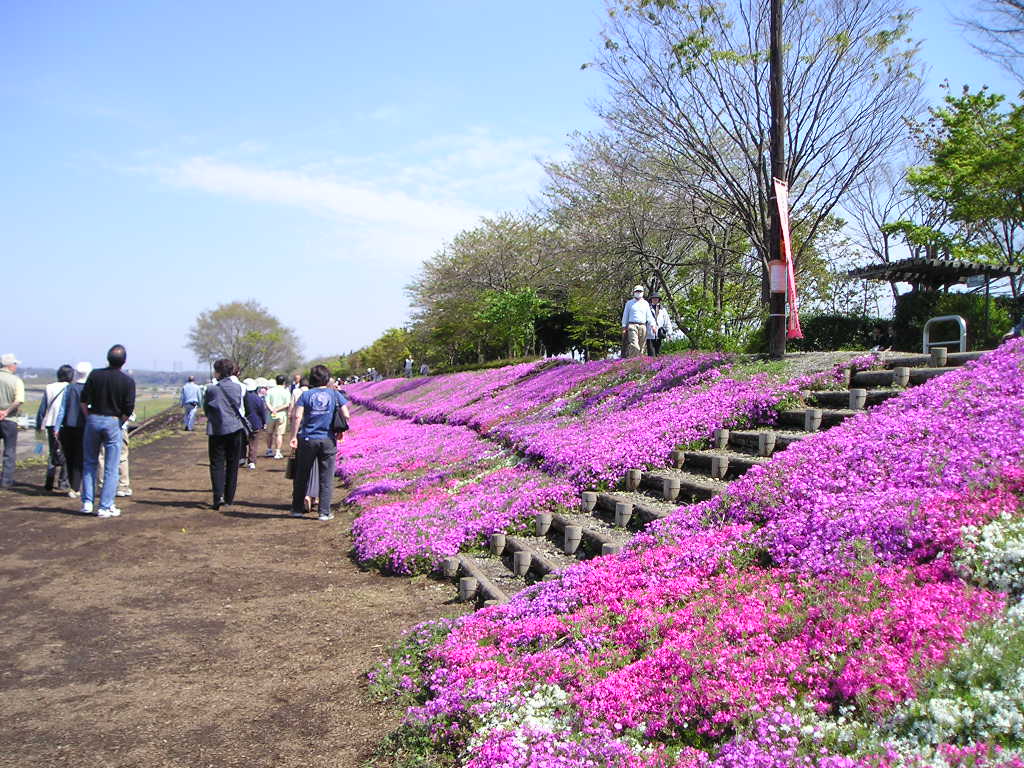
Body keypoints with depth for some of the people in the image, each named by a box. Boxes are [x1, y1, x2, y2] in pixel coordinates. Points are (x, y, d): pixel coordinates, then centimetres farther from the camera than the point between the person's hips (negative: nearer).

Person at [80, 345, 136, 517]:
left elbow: (84, 400, -2)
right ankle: (105, 507, 5)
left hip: (93, 420, 2)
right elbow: (129, 409, -10)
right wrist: (120, 422, 5)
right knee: (111, 468, 4)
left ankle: (87, 503, 15)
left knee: (90, 463, 17)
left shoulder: (95, 375, -3)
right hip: (113, 422, -2)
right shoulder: (128, 381, -8)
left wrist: (89, 418, 9)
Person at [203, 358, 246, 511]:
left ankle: (219, 496, -13)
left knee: (217, 464, 3)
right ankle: (229, 498, 15)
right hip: (235, 429, 2)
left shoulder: (211, 389, -8)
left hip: (217, 430, -2)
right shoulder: (237, 387, -1)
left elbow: (206, 410, 2)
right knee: (232, 465, 11)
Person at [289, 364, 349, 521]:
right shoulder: (335, 394, 1)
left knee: (301, 476, 14)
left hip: (308, 439, 0)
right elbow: (346, 415, -4)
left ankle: (297, 509, 23)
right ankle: (324, 512, 7)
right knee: (326, 478, 7)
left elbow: (297, 417, -11)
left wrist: (293, 436, -8)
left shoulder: (306, 395, -1)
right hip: (328, 440, 0)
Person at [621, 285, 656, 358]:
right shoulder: (629, 303, 12)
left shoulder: (645, 303, 18)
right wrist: (624, 327, 4)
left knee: (641, 348, 1)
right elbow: (625, 316, 12)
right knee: (634, 346, -19)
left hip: (643, 326, 3)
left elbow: (649, 316, 16)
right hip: (632, 326, -3)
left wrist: (652, 326, 2)